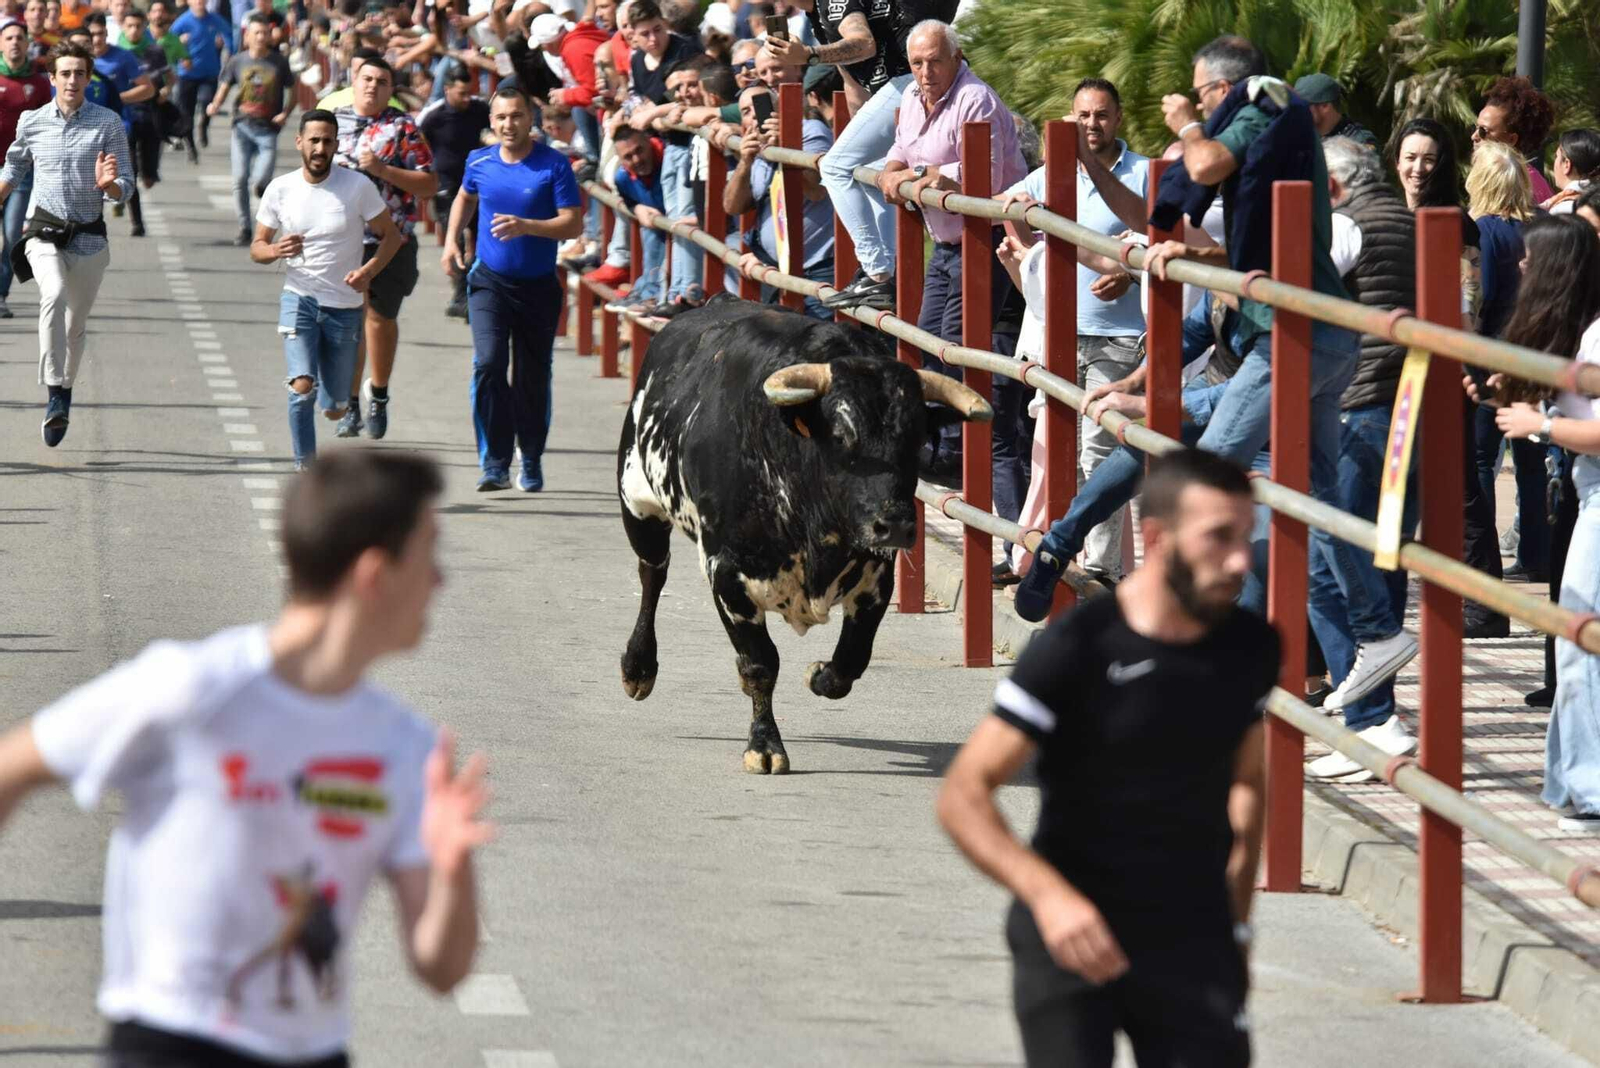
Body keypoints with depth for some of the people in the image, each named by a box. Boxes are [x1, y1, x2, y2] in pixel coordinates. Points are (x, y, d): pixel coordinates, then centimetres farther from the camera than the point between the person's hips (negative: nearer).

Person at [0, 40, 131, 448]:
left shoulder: (108, 123, -2)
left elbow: (125, 188, -2)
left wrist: (107, 185, -23)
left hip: (89, 236, 1)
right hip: (44, 230, -1)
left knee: (77, 323, 11)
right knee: (54, 294, -28)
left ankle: (66, 387, 34)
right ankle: (54, 394, -33)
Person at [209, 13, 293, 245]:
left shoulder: (279, 62, 4)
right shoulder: (237, 61, 6)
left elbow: (293, 92, 11)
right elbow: (225, 86, 9)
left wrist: (285, 113, -6)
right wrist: (216, 104, -12)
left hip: (268, 129, -1)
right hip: (243, 126, 1)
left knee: (260, 182, -14)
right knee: (240, 179, -4)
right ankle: (244, 228, 9)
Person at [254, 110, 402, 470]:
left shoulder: (357, 187, -7)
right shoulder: (280, 190, -3)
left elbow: (391, 235, 0)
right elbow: (257, 248, 6)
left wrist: (369, 270, -19)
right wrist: (277, 250, -19)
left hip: (345, 306, 1)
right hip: (299, 300, 0)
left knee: (335, 408, 7)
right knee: (302, 386, -23)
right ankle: (305, 470, -12)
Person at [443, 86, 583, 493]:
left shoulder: (554, 165, -9)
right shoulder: (479, 162, 2)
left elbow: (573, 223, -13)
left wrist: (526, 226, -26)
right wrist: (451, 240, 13)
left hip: (538, 287, -1)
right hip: (489, 280, 1)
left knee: (532, 379, 9)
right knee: (488, 364, -18)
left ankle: (531, 464, 28)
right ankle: (495, 465, -17)